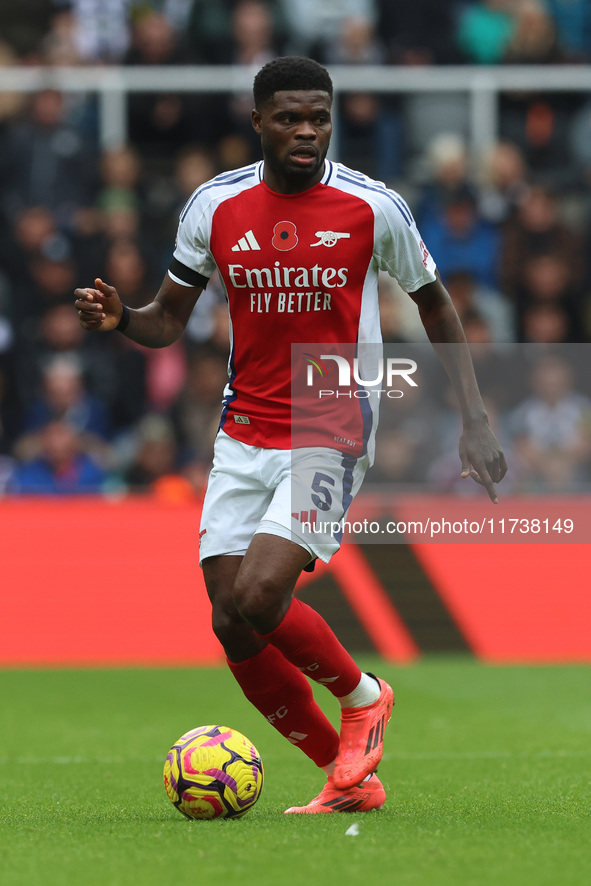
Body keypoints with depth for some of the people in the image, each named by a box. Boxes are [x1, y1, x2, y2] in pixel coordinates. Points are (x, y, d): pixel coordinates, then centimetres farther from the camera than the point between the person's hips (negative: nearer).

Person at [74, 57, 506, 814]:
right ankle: (348, 778, 13)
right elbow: (168, 322, 9)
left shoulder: (373, 208, -7)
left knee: (257, 598, -22)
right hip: (244, 438, 4)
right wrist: (117, 319, -14)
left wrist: (474, 424, 2)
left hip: (332, 438, -4)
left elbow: (435, 305, 7)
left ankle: (363, 696, 7)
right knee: (233, 627, -4)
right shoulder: (215, 206, 0)